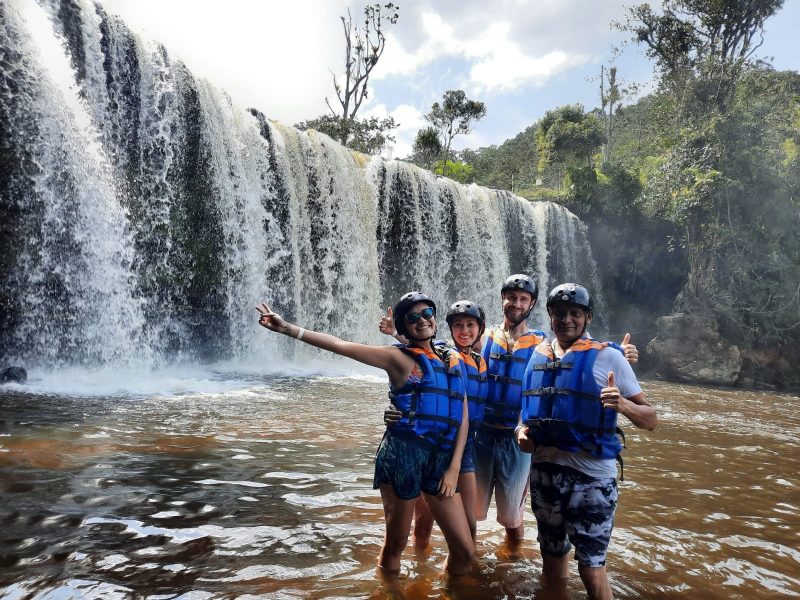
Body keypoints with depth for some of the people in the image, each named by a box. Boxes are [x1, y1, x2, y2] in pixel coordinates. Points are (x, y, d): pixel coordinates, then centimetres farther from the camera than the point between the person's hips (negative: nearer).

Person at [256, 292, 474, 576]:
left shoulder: (453, 360, 13)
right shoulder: (399, 357, 1)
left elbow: (463, 417, 11)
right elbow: (340, 345, -6)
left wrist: (454, 468, 1)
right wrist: (287, 328, -12)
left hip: (441, 461, 5)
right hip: (403, 454, -5)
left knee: (465, 551, 8)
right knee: (396, 543, 8)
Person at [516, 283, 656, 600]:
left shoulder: (608, 356, -7)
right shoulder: (538, 355, 6)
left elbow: (650, 420, -8)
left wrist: (623, 405, -29)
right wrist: (522, 429, -1)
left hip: (590, 474, -5)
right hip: (543, 470, 5)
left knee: (591, 568, 0)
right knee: (552, 557, 21)